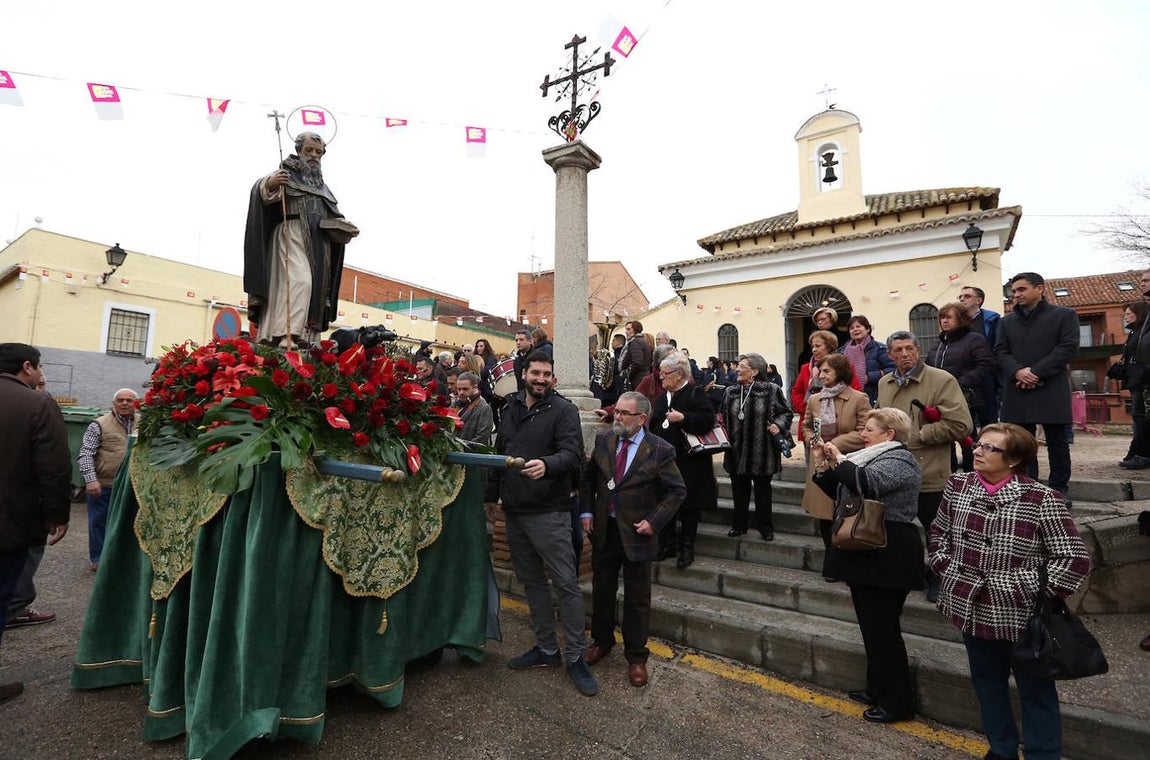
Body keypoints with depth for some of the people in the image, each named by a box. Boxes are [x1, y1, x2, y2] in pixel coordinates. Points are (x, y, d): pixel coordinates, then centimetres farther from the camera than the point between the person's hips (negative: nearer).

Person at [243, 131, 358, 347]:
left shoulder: (321, 185, 28)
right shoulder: (287, 173, 10)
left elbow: (333, 218, 24)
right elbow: (261, 191, -7)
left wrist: (347, 227, 2)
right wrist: (269, 184, -30)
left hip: (318, 245, 6)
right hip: (292, 236, -6)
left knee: (315, 288, -2)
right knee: (299, 280, -26)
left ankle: (305, 340, -2)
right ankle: (286, 336, -32)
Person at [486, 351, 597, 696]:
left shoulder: (563, 409, -7)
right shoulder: (510, 409, 11)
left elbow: (572, 453, -18)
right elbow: (499, 454, 16)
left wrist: (547, 464, -37)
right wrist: (491, 495, 15)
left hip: (549, 512, -6)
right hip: (514, 512, 6)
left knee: (566, 583, 0)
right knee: (531, 581, 15)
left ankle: (575, 657, 15)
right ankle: (546, 648, 31)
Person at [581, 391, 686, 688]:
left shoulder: (660, 450, -14)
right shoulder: (603, 439, -2)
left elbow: (677, 491, -7)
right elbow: (589, 477, 9)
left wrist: (654, 520, -14)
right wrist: (587, 510, 2)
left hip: (636, 533, -3)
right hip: (603, 528, 4)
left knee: (637, 598, 10)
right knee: (601, 590, 19)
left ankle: (636, 656, 31)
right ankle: (601, 641, 42)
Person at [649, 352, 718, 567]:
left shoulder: (695, 393, -7)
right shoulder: (662, 397, 15)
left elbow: (708, 419, -20)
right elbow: (652, 424, 23)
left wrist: (682, 418, -23)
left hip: (688, 463, -6)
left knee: (688, 505, 4)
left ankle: (687, 548, 19)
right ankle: (667, 545, 25)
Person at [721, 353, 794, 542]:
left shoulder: (771, 390, -7)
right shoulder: (731, 392, 5)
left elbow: (787, 412, 2)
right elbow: (723, 417, 15)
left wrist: (778, 425, -15)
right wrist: (721, 427, -3)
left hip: (762, 450, -3)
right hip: (737, 450, 4)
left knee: (763, 490, 11)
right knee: (739, 489, 13)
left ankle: (765, 527, 26)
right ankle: (739, 525, 28)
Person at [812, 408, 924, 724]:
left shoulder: (899, 460, -12)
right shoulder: (872, 457, 17)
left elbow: (865, 483, -31)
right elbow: (840, 491, 17)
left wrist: (839, 458, -17)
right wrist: (822, 465, 3)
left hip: (887, 558, -9)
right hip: (866, 555, 9)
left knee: (883, 629, 0)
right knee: (872, 625, 17)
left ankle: (897, 703, 14)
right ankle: (878, 689, 31)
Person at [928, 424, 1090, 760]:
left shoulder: (1041, 499, -16)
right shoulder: (957, 486, -3)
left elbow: (1075, 559, -12)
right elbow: (938, 533, 11)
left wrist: (1037, 593, -13)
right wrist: (948, 571, 3)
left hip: (1021, 615, -4)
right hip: (973, 609, 5)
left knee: (1036, 690, 16)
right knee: (986, 681, 22)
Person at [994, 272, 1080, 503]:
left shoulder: (1065, 315, 5)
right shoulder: (1007, 321, 15)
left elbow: (1068, 348, -5)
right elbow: (1000, 351, 7)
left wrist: (1036, 372, -15)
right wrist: (1017, 371, -13)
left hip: (1052, 389, -3)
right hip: (1017, 390, 3)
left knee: (1057, 441, 4)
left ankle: (1059, 488, 15)